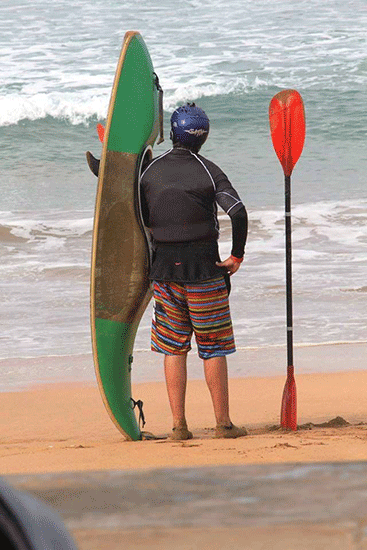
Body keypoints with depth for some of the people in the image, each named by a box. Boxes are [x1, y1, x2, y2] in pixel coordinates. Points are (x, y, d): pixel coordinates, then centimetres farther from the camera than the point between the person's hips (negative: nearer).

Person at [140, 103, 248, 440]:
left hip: (164, 269, 3)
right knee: (214, 348, 4)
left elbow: (140, 219, 7)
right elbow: (238, 213, -18)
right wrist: (237, 255, -8)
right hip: (203, 269, -3)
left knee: (173, 348, 8)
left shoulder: (151, 171, 2)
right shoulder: (208, 171, -8)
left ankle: (179, 425, 4)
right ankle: (223, 423, 4)